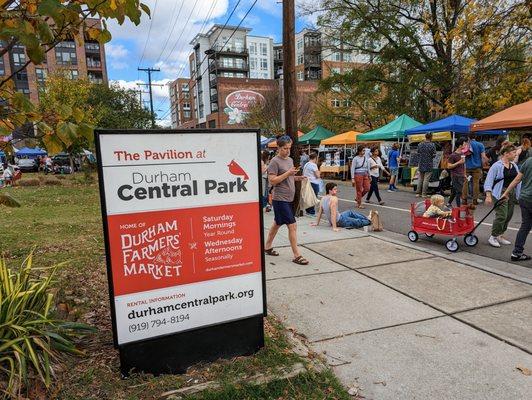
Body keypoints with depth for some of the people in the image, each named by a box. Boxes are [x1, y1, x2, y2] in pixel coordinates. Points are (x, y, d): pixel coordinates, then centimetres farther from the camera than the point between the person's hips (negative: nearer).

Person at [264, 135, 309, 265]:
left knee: (277, 223, 18)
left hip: (289, 198, 9)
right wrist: (288, 173, -23)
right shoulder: (275, 161, -13)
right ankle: (296, 256, -1)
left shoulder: (290, 160, 13)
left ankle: (267, 247, 33)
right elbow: (272, 181, -18)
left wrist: (297, 177, 5)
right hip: (280, 199, -9)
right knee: (292, 226, -8)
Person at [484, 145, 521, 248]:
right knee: (501, 216, -12)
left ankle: (499, 236, 21)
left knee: (508, 216, 8)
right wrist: (488, 195, -21)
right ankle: (493, 237, 1)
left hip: (512, 193, 7)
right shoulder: (497, 166, -9)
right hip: (501, 193, -7)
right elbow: (489, 181, -12)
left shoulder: (514, 166, 11)